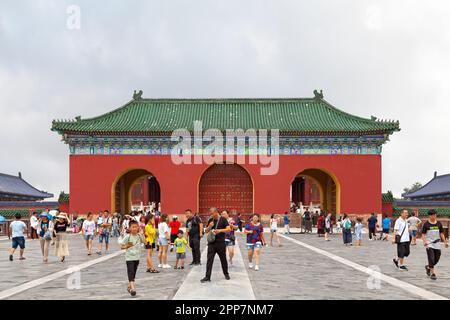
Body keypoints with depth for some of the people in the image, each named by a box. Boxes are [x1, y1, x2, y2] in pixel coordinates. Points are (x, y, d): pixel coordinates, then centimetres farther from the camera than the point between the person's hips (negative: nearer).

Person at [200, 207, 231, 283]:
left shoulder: (223, 219, -3)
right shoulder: (210, 220, 9)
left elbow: (229, 229, -9)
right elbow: (206, 231, 13)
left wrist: (220, 230, -21)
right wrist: (209, 226, -7)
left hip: (220, 243, -3)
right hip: (211, 242, 3)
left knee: (223, 259, 10)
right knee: (209, 260, -4)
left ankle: (226, 274, 29)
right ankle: (207, 277, -3)